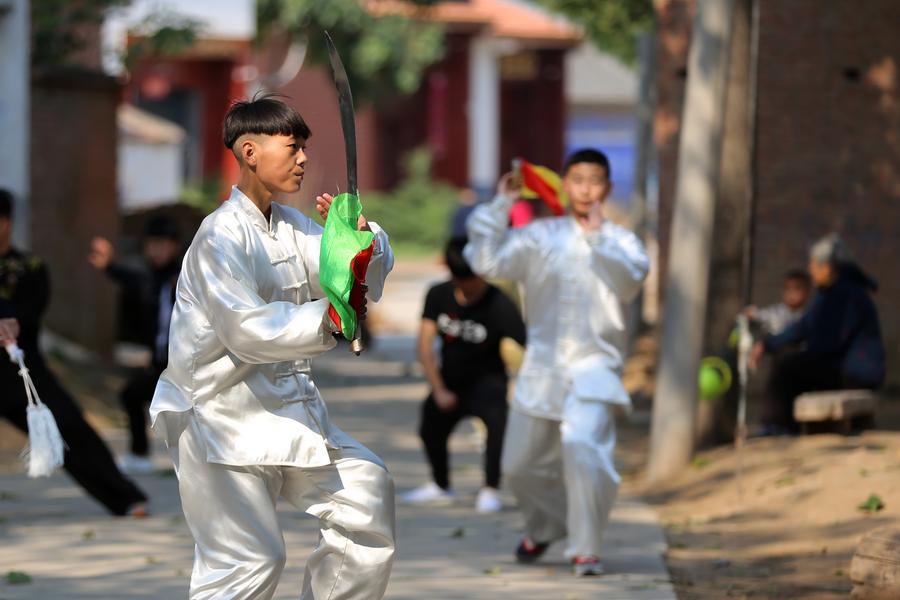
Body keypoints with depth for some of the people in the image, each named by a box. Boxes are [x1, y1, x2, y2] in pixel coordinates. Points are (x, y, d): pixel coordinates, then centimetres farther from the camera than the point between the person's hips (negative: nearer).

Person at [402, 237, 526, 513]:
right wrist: (439, 391, -16)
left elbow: (528, 345, -32)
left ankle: (491, 490, -19)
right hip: (449, 379, 5)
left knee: (497, 419, -32)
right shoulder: (439, 296, -11)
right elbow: (425, 344, -10)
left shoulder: (499, 305, -24)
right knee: (431, 430, 11)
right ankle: (441, 485, 42)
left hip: (486, 379, -5)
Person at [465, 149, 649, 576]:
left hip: (593, 365, -3)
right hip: (542, 365, 3)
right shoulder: (539, 237, 6)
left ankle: (585, 548, -12)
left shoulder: (621, 241, 2)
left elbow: (630, 281, -17)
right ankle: (543, 529, 43)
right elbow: (486, 261, -3)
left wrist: (599, 237, -23)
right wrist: (499, 207, -7)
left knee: (582, 446, -27)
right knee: (520, 466, 11)